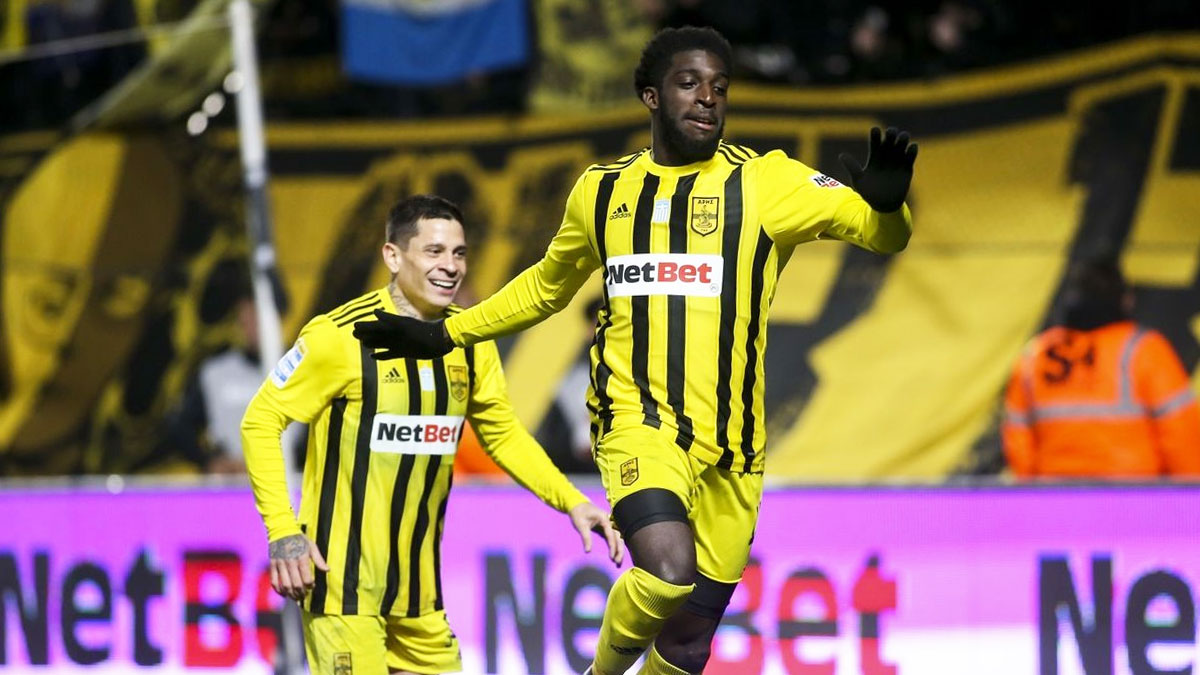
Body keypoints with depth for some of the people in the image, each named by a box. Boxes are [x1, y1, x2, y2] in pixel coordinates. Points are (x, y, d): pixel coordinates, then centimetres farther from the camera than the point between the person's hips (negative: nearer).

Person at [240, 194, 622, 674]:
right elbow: (260, 422, -9)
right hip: (343, 577, -6)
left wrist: (572, 502, 5)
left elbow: (503, 435, 18)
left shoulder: (470, 343, 5)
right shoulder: (342, 335, -13)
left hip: (418, 583, 6)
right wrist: (282, 530, -18)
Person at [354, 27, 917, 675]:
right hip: (639, 421, -1)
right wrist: (444, 334, 28)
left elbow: (882, 233, -3)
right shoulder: (602, 190, 10)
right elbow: (546, 286, 29)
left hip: (730, 449, 1)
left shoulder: (765, 182, 2)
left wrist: (885, 204, -26)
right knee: (667, 572, -29)